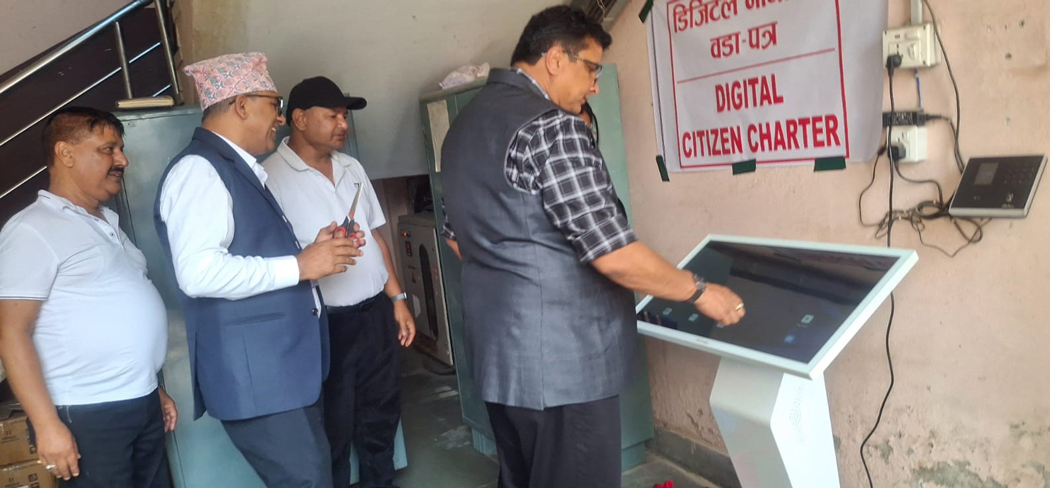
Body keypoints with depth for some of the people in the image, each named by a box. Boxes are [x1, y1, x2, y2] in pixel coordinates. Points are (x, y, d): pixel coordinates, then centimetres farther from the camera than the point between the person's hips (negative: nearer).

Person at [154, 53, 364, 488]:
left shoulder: (240, 170, 17)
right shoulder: (199, 169, -12)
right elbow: (199, 272, -25)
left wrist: (314, 249, 11)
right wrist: (300, 266, -18)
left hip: (285, 367, 10)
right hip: (255, 375, -10)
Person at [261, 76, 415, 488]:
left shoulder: (351, 168, 10)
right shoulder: (271, 176, -11)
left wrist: (397, 298, 13)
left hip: (376, 313, 6)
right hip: (326, 323, -6)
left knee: (380, 416, 18)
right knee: (333, 431, 10)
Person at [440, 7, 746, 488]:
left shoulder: (464, 124, 12)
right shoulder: (549, 126, -18)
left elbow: (457, 236, 20)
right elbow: (611, 253, -22)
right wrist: (699, 291, -8)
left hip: (499, 348, 10)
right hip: (559, 358, -9)